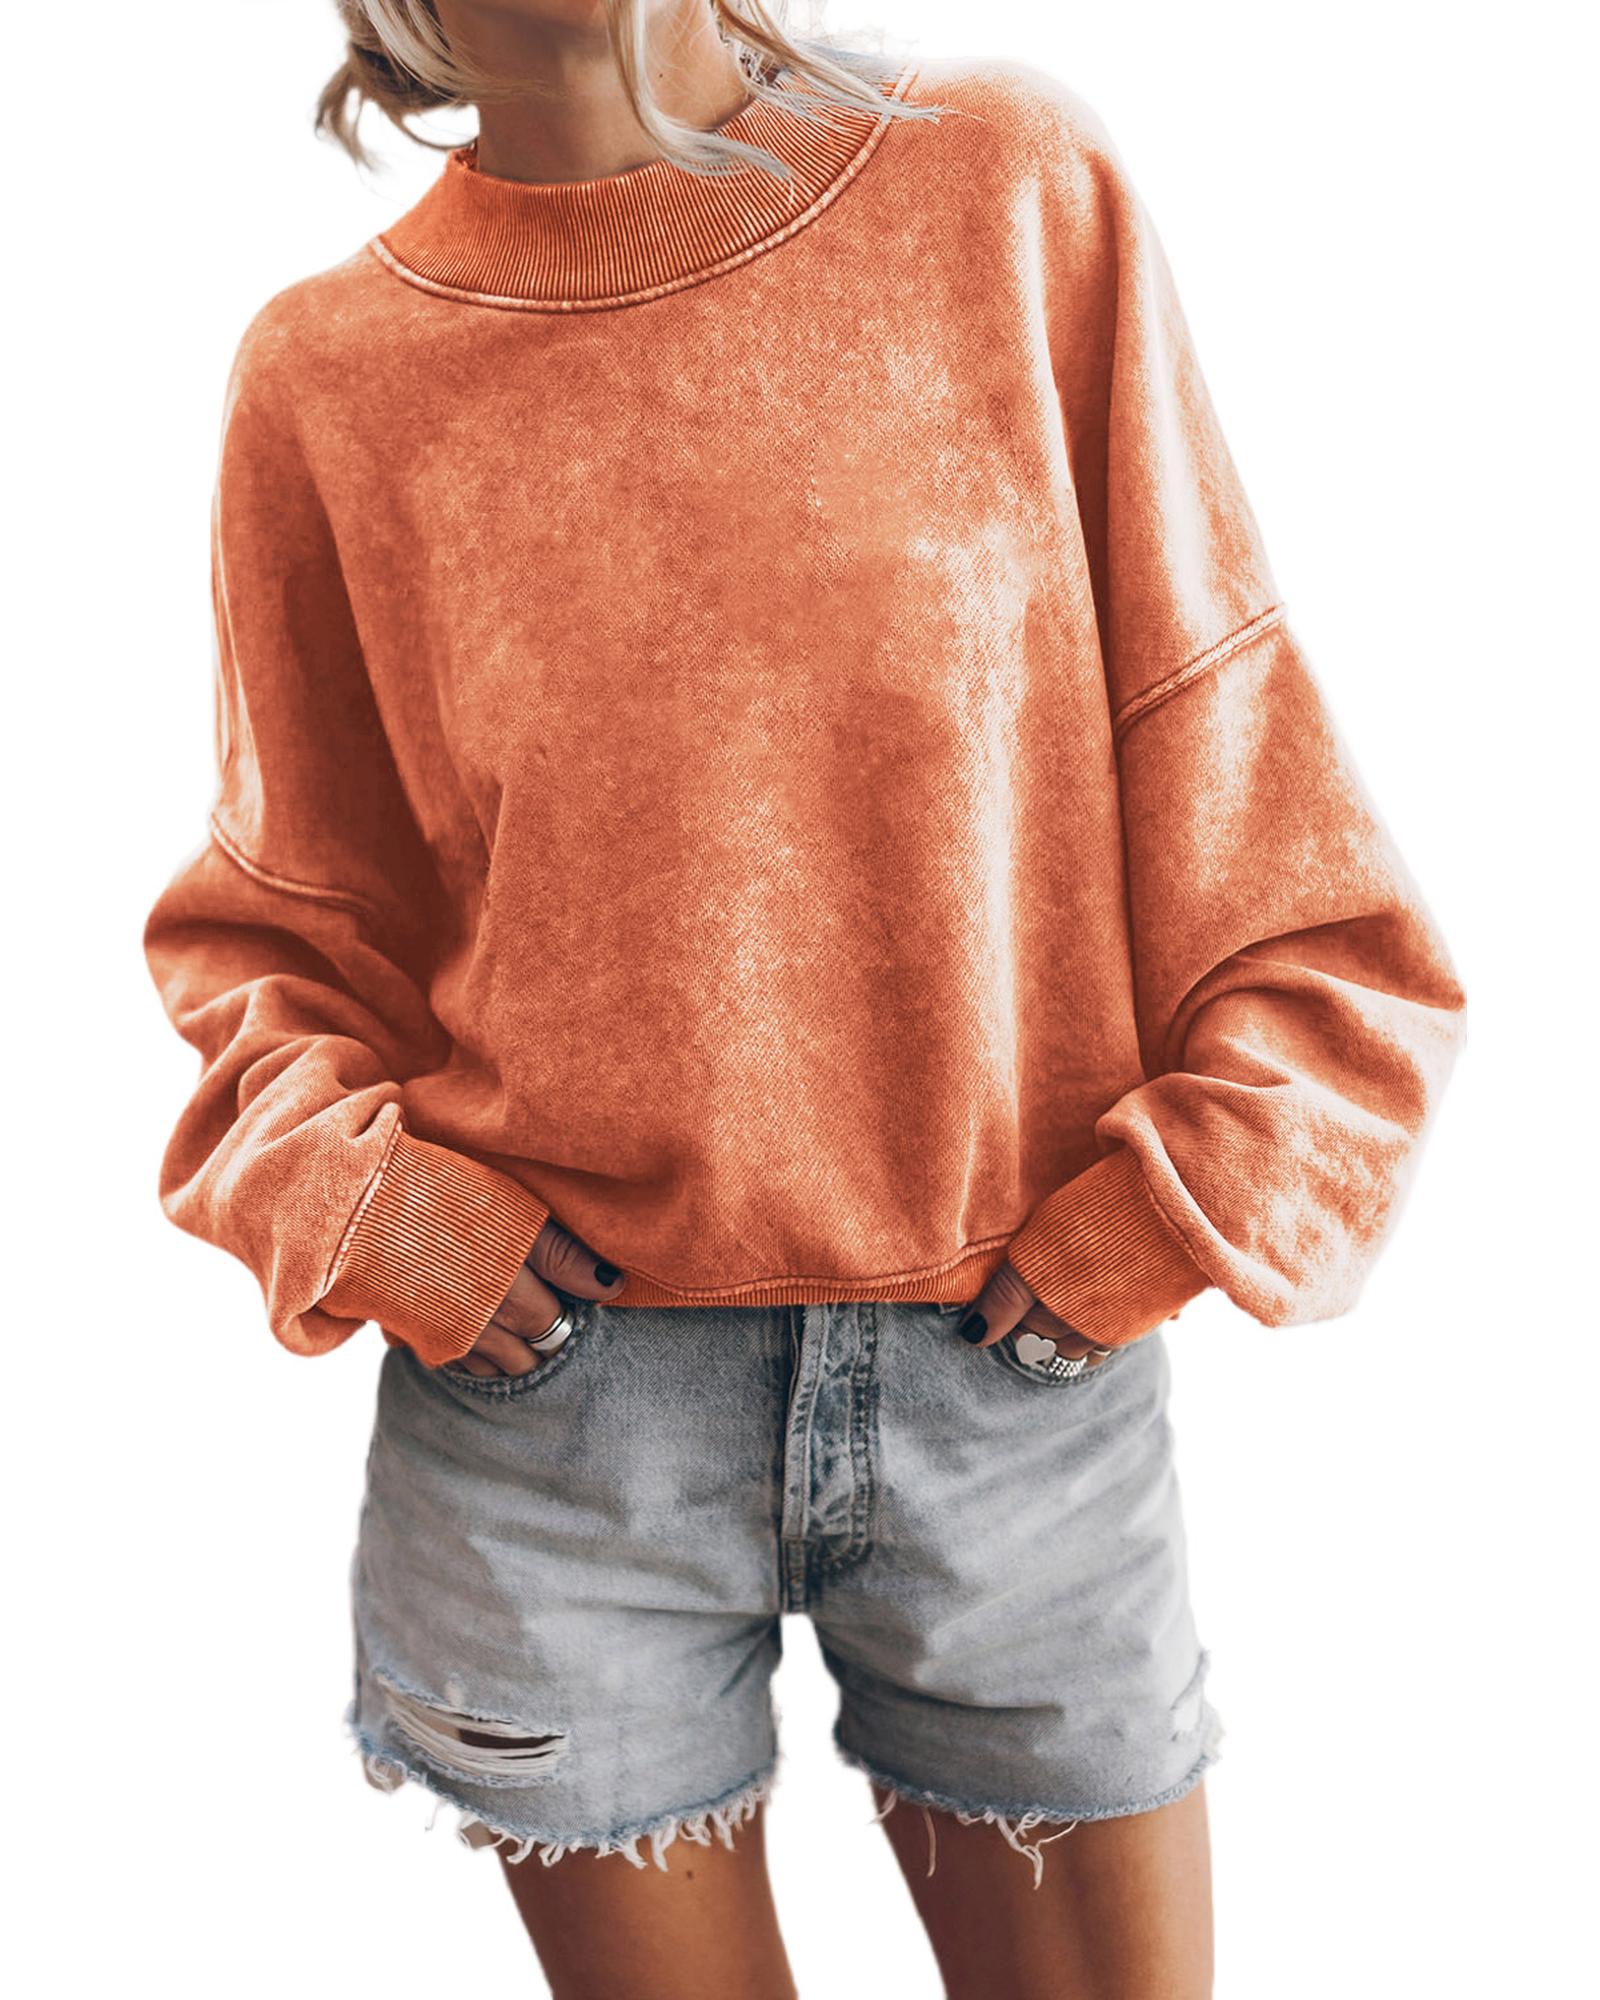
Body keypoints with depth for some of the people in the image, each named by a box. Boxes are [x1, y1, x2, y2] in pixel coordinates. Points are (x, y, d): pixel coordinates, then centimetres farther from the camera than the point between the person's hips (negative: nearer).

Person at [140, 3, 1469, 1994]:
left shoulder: (1015, 188, -2)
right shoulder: (326, 378, -2)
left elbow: (1232, 766, 1)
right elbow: (276, 921, 9)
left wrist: (1178, 1200, -5)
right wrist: (347, 1192, -7)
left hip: (1023, 1376, 1)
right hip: (551, 1398, 0)